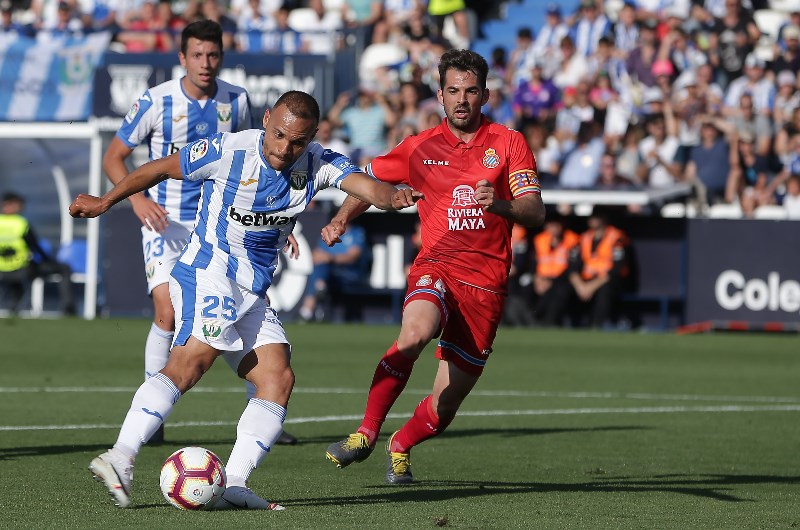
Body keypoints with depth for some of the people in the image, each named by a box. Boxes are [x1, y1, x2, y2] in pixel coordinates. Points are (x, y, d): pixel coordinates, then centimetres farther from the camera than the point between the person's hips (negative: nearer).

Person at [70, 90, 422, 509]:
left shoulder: (318, 164, 0)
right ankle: (120, 458, -40)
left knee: (278, 378, -6)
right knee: (196, 357, -27)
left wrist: (391, 197, -42)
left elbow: (364, 185, -18)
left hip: (252, 294, 7)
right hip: (208, 271, -7)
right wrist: (106, 202, 10)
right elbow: (160, 169, 2)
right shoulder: (228, 151, -11)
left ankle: (233, 486, -10)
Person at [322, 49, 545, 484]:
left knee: (445, 406, 1)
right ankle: (366, 432, -25)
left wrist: (500, 204, -26)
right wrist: (342, 219, 3)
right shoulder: (420, 147, 8)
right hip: (436, 265, 0)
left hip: (486, 283, 0)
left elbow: (535, 212, -5)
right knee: (414, 333, -36)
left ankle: (401, 446, 34)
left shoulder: (508, 143, 4)